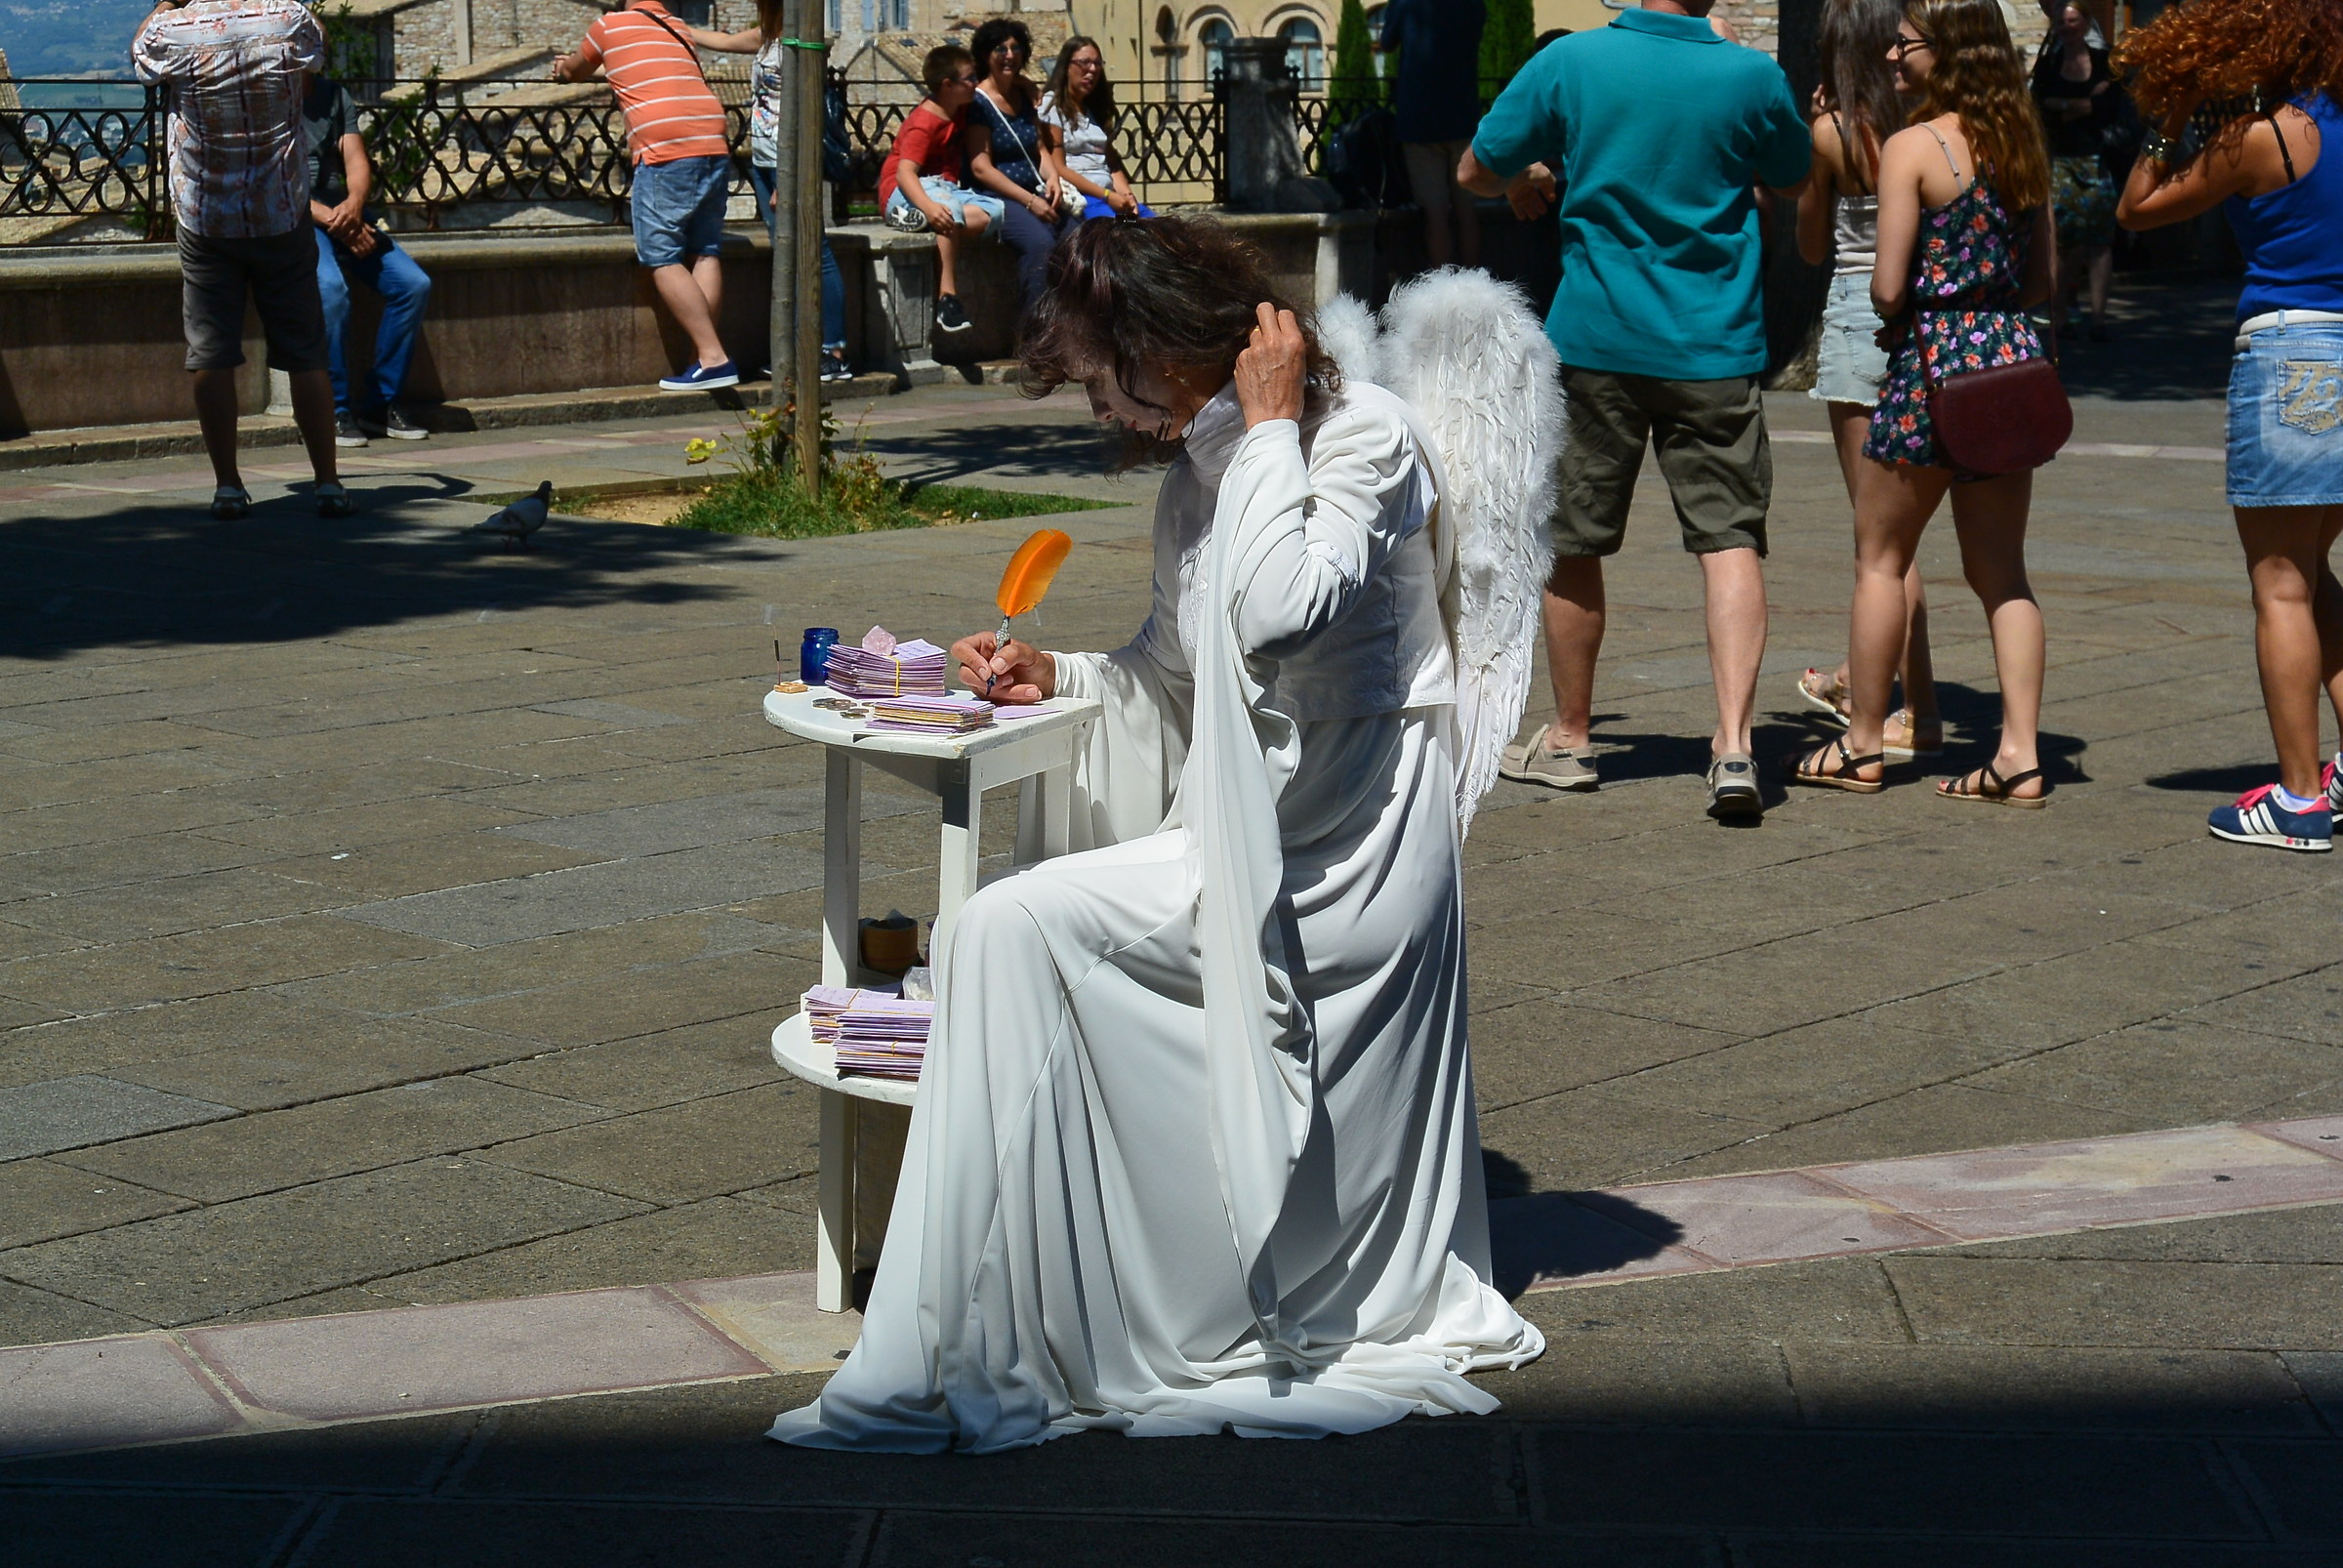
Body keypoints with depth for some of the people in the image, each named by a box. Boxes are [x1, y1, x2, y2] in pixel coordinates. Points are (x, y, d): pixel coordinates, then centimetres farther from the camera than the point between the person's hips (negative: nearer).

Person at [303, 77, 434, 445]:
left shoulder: (336, 95, 16)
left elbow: (357, 162, 7)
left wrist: (354, 204, -16)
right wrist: (329, 218, -20)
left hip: (344, 214, 6)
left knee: (414, 284, -14)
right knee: (330, 289, -34)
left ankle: (383, 403, -5)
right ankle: (335, 411, -23)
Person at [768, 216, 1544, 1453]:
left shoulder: (1364, 437, -10)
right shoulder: (1200, 474, 15)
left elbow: (1278, 614, -30)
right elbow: (1177, 685, 24)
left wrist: (1270, 425, -19)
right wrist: (1055, 677, 6)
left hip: (1331, 858, -10)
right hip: (1246, 839, 10)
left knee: (1014, 930, -20)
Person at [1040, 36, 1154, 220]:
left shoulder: (1096, 108, 24)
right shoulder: (1052, 106, 2)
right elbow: (1058, 169, -7)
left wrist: (1126, 195, -3)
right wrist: (1107, 196, -13)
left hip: (1109, 195, 7)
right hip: (1078, 197, -7)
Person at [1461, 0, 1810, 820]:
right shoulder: (1751, 76, -5)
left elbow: (1475, 170, 4)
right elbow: (1795, 178, 14)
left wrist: (1529, 182, 25)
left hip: (1595, 338, 0)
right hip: (1715, 349, 0)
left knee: (1572, 542, 13)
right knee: (1730, 538, 0)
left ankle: (1569, 738, 24)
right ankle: (1733, 743, -15)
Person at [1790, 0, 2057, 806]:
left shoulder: (1912, 147, -11)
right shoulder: (2025, 143, 8)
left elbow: (1889, 286, -13)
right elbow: (2042, 277, 13)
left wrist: (1903, 319, 7)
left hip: (1935, 358, -6)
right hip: (2013, 355, 6)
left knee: (1880, 559, 8)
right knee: (2001, 571, 8)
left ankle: (1862, 745, 14)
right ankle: (2020, 755, 3)